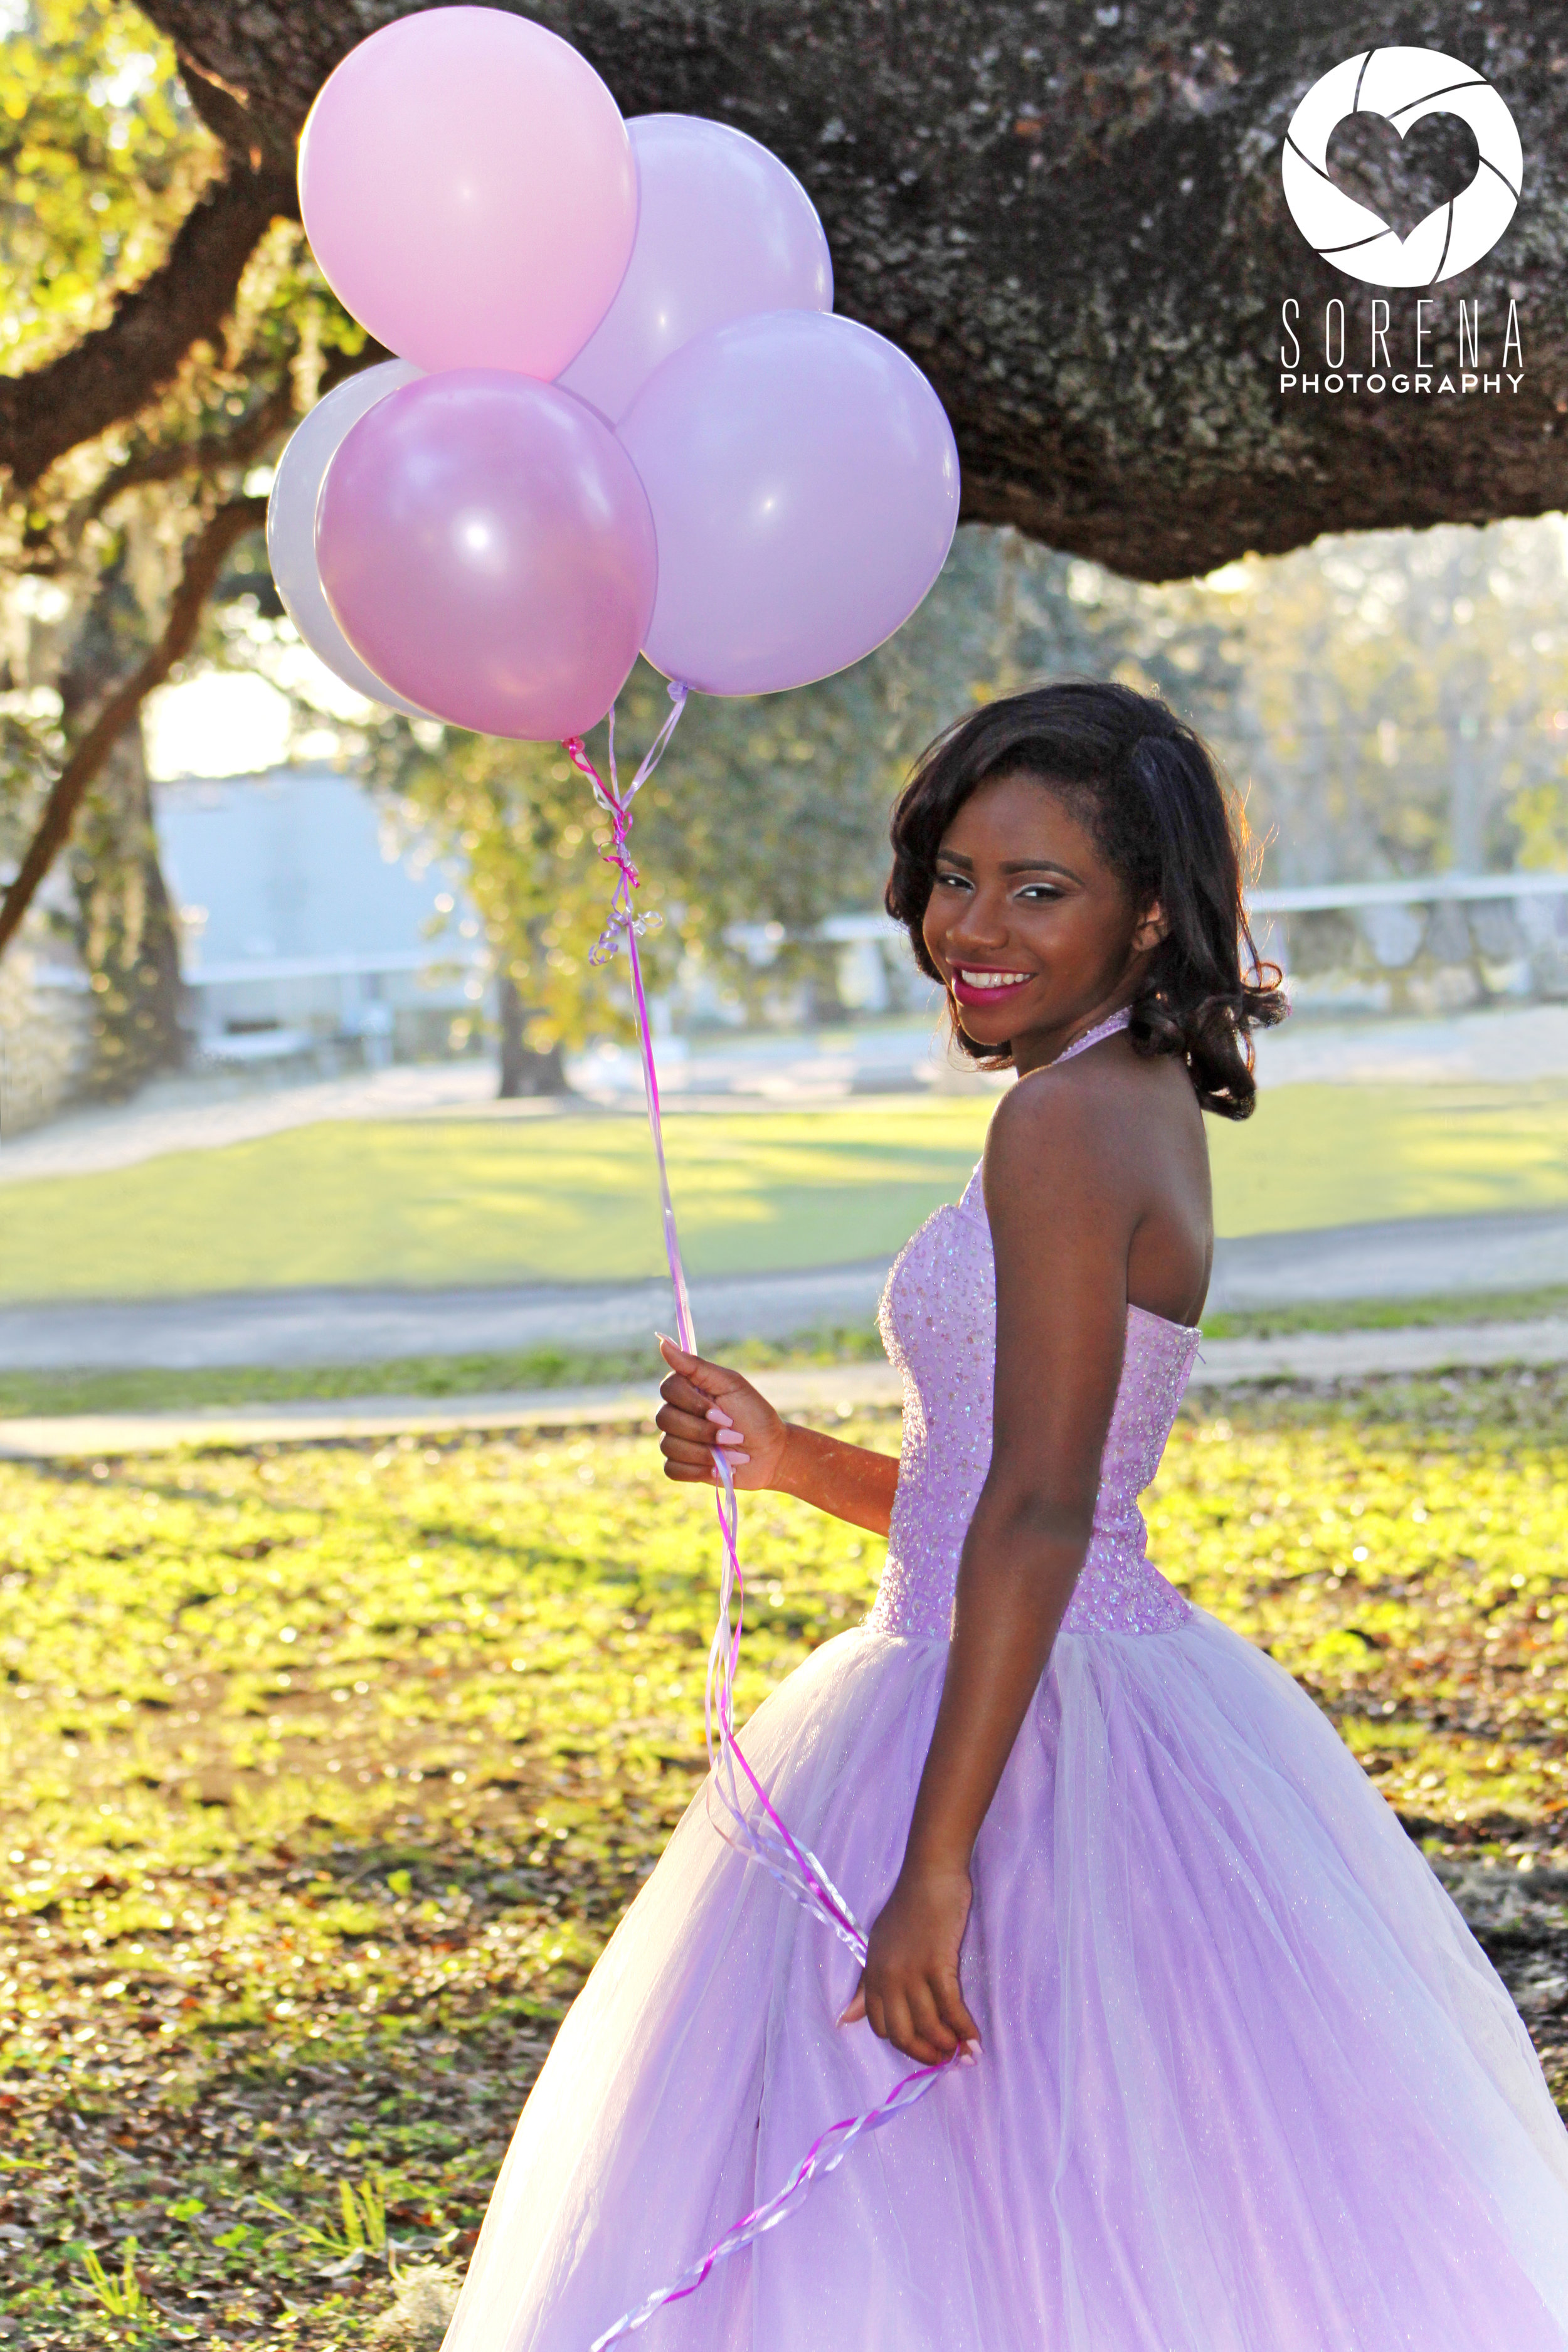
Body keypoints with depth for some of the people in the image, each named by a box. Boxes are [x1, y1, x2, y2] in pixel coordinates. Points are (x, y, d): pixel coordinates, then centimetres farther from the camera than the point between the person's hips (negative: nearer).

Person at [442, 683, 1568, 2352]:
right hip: (1106, 1701, 10)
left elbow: (1039, 1519, -23)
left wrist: (936, 1863, -24)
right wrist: (787, 1460, 6)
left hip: (1024, 1742, -10)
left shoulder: (1068, 1121, -16)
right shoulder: (1145, 1108, 13)